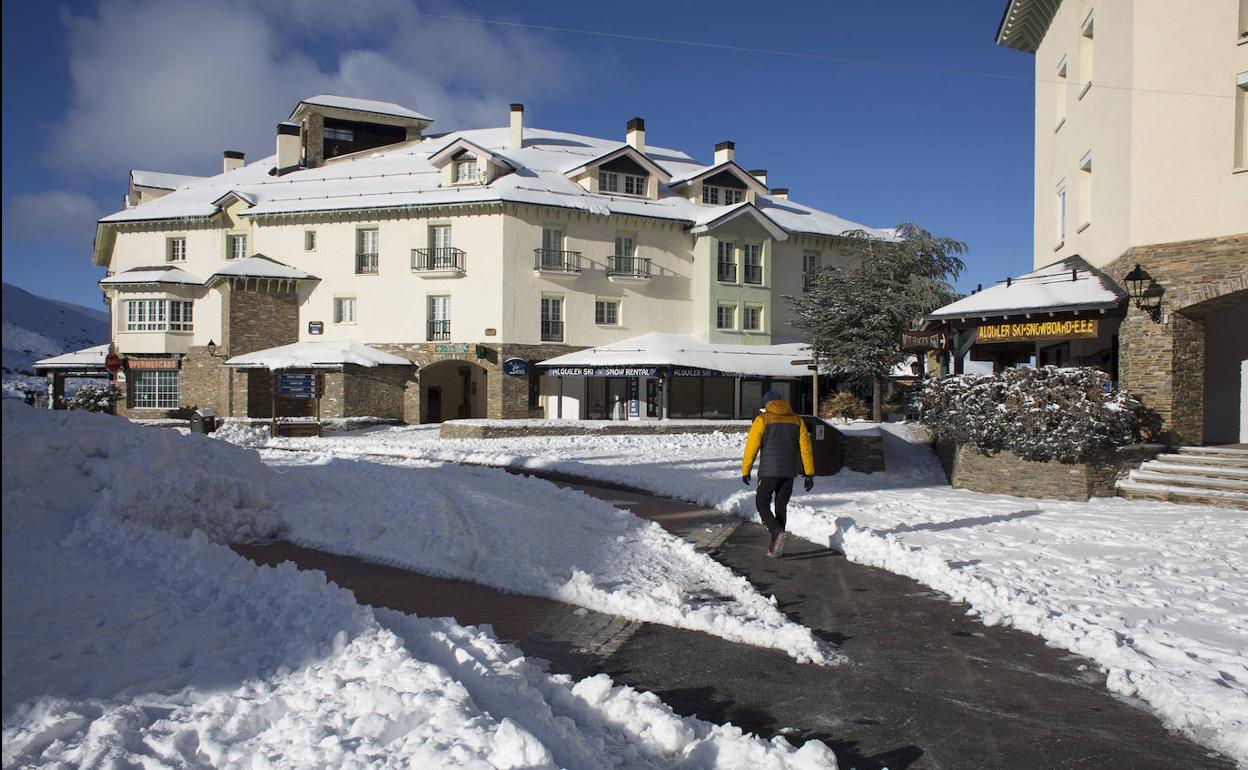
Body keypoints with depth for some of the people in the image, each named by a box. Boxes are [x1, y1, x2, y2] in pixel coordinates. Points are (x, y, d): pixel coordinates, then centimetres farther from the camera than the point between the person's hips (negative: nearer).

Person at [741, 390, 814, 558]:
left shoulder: (762, 419, -2)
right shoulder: (797, 420, 10)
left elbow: (751, 447, -5)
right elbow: (806, 449, 6)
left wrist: (745, 471, 1)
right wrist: (809, 474, 7)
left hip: (768, 471, -4)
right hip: (789, 472, 4)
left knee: (762, 504, 6)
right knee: (781, 507, 11)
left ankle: (777, 532, -18)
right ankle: (775, 547, 12)